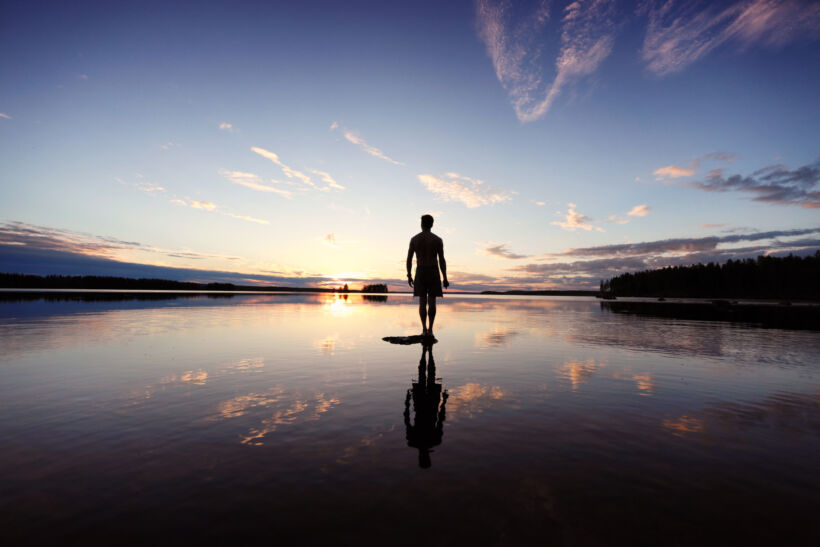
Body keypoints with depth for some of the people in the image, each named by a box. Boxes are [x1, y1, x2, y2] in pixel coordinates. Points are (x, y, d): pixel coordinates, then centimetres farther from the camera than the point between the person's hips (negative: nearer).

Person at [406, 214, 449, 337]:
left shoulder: (414, 239, 2)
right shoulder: (438, 240, -2)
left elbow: (409, 259, 1)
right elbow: (442, 260, -5)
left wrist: (409, 276, 10)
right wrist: (445, 279, -1)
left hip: (420, 273, 1)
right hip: (433, 273, -1)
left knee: (422, 302, 4)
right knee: (432, 302, 5)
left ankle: (424, 329, -5)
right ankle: (430, 329, 2)